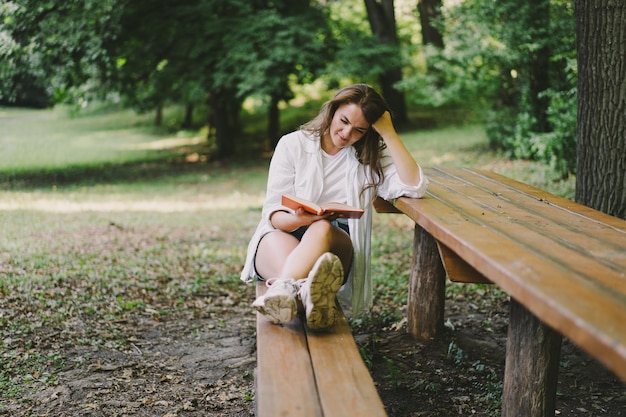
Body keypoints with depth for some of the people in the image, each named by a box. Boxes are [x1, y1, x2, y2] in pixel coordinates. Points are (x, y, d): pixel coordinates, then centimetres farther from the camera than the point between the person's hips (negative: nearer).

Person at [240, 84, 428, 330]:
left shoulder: (371, 158, 12)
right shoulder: (293, 144, 8)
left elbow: (414, 187, -7)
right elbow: (273, 213, 0)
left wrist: (389, 134, -6)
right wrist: (299, 219, -24)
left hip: (334, 244, 0)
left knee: (323, 229, -37)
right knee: (279, 243, -38)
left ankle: (282, 291, -68)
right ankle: (302, 292, -73)